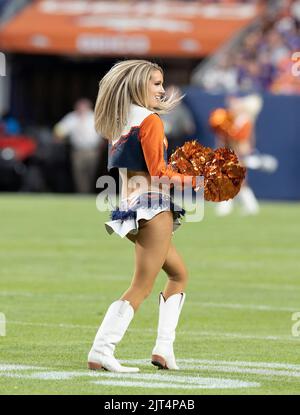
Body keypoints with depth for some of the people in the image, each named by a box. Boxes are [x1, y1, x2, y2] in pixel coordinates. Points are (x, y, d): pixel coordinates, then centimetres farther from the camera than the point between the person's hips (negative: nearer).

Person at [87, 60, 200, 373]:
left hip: (129, 206, 10)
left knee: (179, 274, 22)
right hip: (152, 206, -10)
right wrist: (197, 181, -8)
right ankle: (100, 353, -17)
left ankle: (163, 348, 13)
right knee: (141, 287, -9)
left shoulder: (119, 123, 16)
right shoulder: (150, 120, -9)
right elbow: (158, 172, -14)